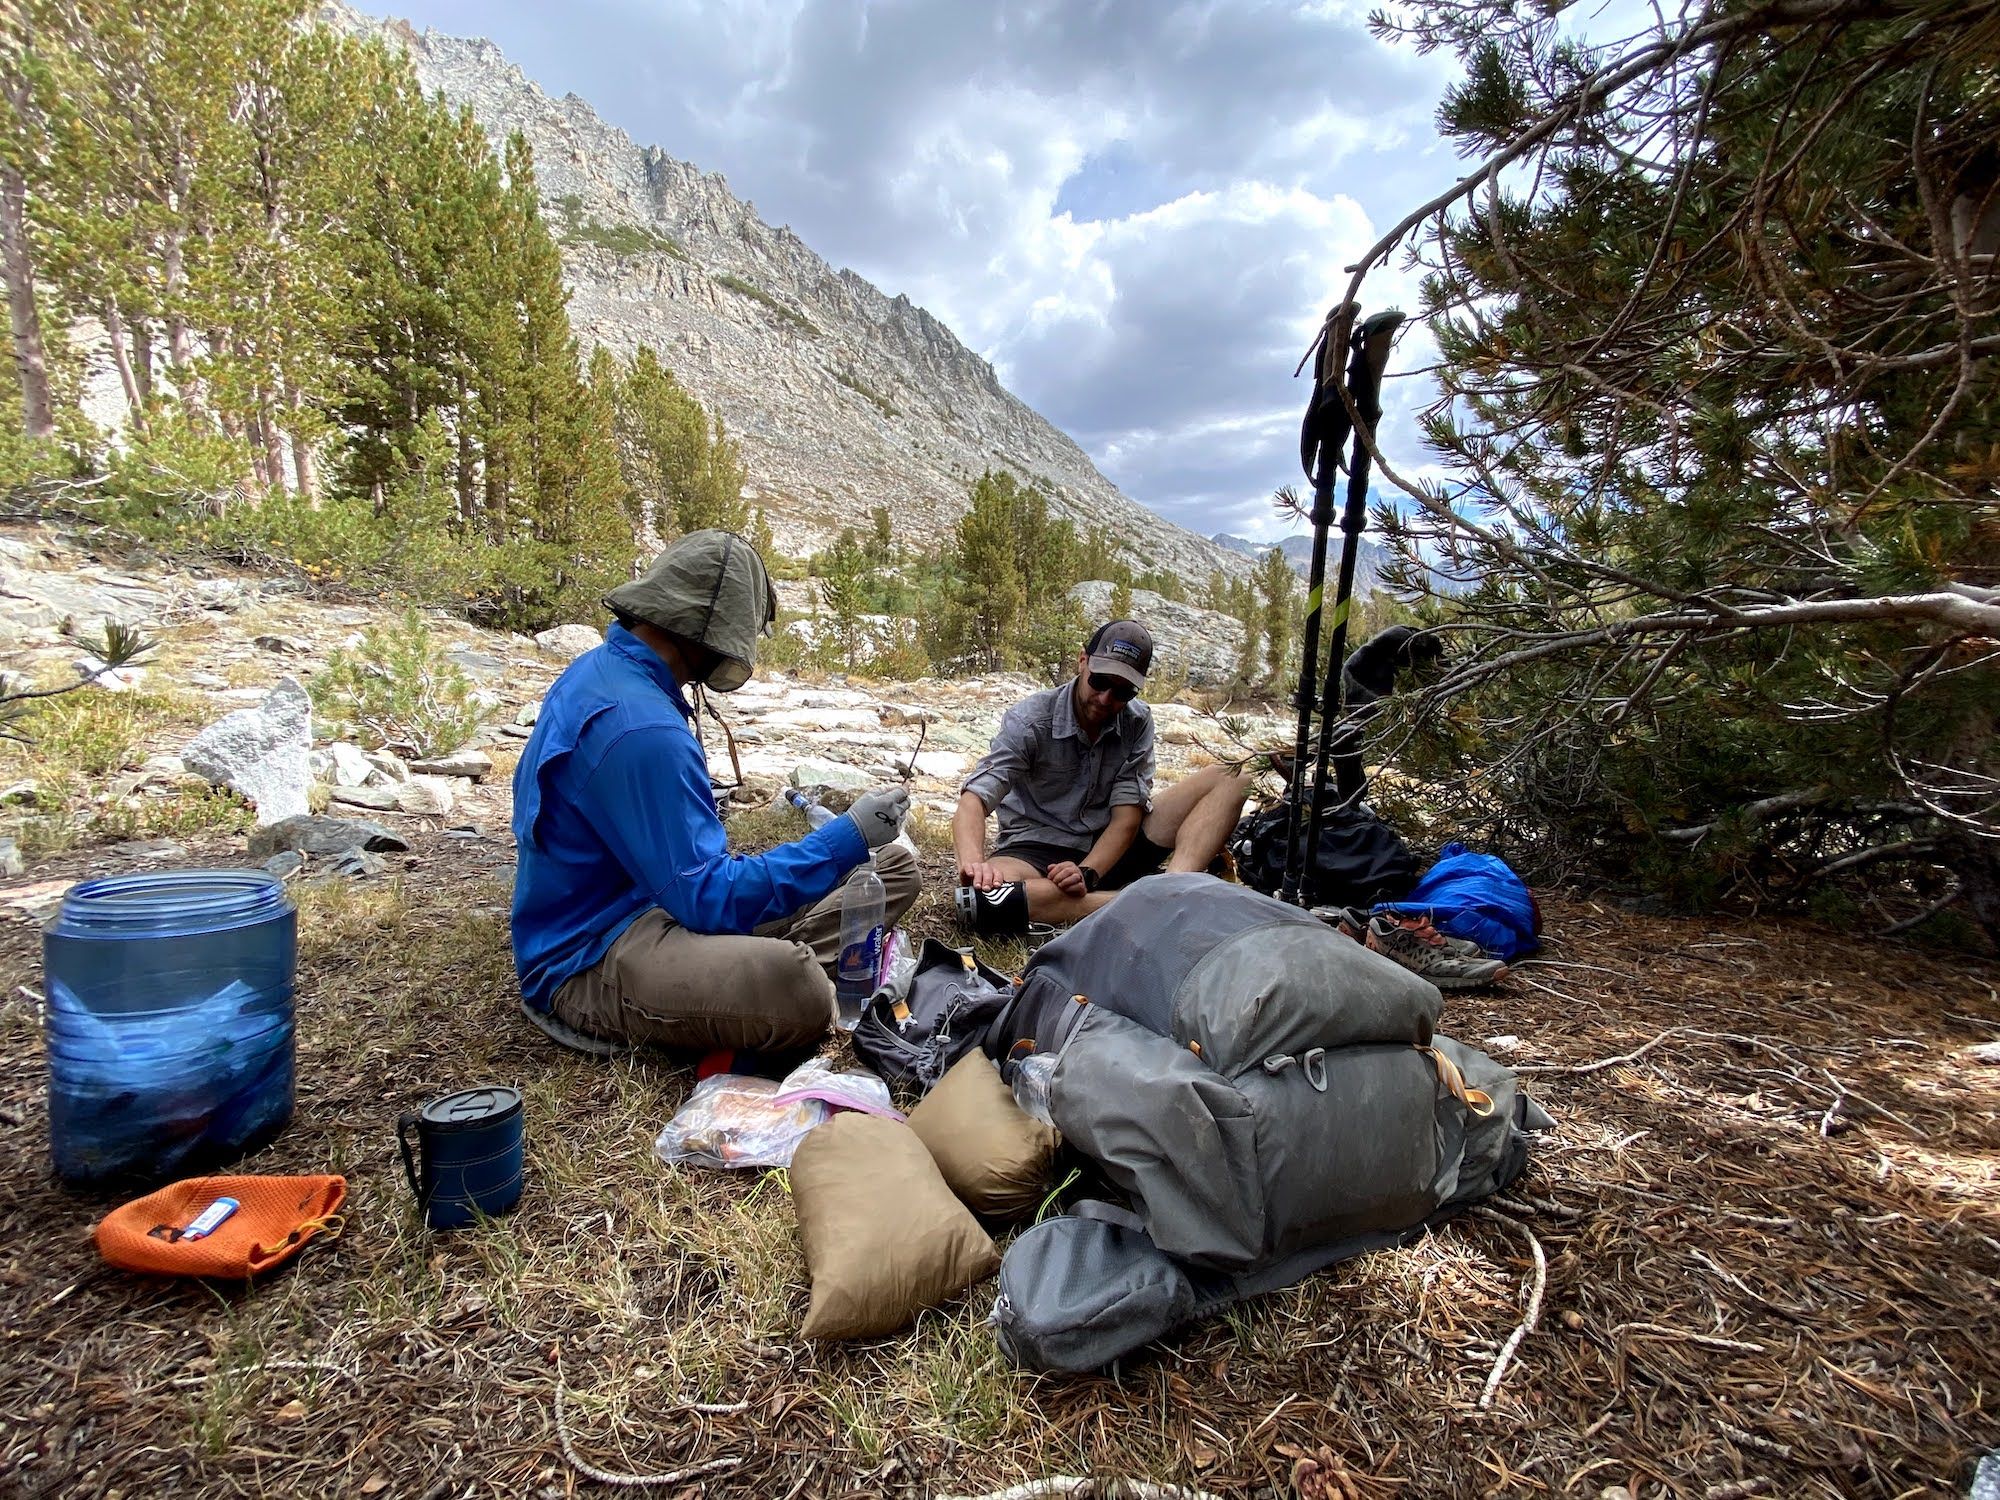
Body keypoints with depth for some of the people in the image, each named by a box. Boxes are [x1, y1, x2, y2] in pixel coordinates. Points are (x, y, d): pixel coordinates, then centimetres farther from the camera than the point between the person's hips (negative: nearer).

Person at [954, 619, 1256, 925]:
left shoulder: (1137, 723, -5)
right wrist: (973, 862, -47)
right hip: (1036, 852, -3)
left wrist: (1086, 873, -29)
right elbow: (973, 800, -26)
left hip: (1112, 846, 4)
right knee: (983, 892, -41)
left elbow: (1126, 816, -10)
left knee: (1230, 778, -9)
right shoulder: (1029, 721, -16)